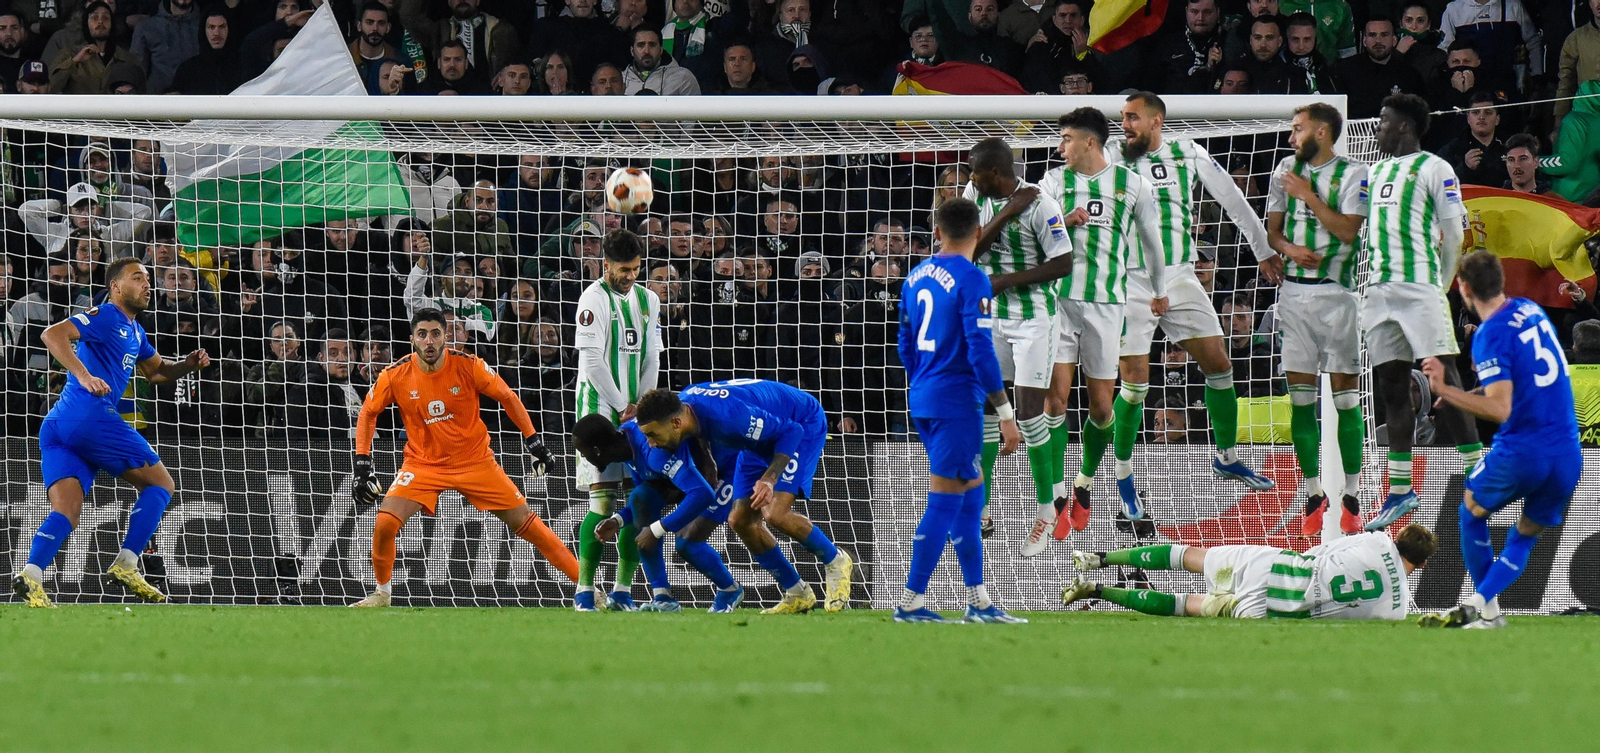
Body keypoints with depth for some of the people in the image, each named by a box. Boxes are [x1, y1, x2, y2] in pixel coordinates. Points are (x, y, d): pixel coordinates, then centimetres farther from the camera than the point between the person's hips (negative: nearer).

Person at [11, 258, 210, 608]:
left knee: (65, 511, -8)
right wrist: (84, 375, -26)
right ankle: (126, 563, -8)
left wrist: (187, 365, 21)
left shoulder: (135, 331, 28)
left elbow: (156, 370, 41)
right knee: (161, 483, 2)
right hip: (90, 415, -9)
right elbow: (53, 334, -14)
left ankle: (32, 573, -32)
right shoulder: (104, 317, -1)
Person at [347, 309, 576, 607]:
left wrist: (533, 442, -3)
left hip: (475, 460, 0)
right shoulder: (395, 375, -13)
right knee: (385, 523, -19)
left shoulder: (468, 366, -15)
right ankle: (382, 593, 5)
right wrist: (363, 465, -4)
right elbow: (368, 413, 2)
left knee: (525, 522, -2)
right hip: (423, 464, 0)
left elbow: (507, 398, -2)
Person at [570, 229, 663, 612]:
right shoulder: (594, 299, -6)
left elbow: (651, 360, 14)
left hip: (634, 412, 6)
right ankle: (584, 591, -9)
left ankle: (622, 592, 6)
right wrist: (622, 407, -10)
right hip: (599, 407, -6)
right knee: (603, 501, -12)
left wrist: (641, 406, 1)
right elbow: (592, 362, -11)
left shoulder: (647, 300, 14)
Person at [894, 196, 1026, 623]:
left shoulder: (916, 277, 10)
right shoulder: (971, 279, -13)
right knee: (945, 503, -4)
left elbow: (906, 346, 18)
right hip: (957, 400, -8)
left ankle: (978, 601, 17)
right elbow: (980, 350, -18)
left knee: (970, 496, 15)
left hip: (923, 400, 8)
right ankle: (910, 603, -4)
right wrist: (1006, 415, -14)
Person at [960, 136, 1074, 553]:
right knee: (984, 409, 7)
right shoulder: (975, 195, 0)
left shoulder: (1040, 205, -18)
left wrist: (1007, 280, -18)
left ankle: (1046, 508, 5)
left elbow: (1063, 264, -16)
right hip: (993, 316, 6)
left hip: (1033, 318, -6)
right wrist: (1007, 214, -18)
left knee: (1029, 411, -8)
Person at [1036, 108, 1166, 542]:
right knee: (1055, 396, -9)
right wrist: (1063, 220, -20)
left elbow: (1151, 239, 15)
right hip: (1059, 298, 0)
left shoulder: (1132, 184, 4)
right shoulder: (1055, 181, 8)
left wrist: (1160, 291, 22)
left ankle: (1085, 483, 26)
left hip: (1107, 302, 0)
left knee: (1101, 406, 3)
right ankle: (1057, 499, -5)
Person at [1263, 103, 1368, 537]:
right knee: (1300, 394, 1)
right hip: (1294, 290, 4)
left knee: (1346, 394, -3)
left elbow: (1348, 229, -13)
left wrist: (1309, 195, -12)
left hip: (1336, 292, -4)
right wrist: (1288, 248, -6)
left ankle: (1351, 497, 2)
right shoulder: (1287, 171, 12)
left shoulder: (1353, 174, -3)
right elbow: (1272, 228, 14)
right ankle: (1313, 495, 8)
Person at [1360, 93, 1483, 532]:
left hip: (1420, 287, -7)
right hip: (1378, 290, 7)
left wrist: (1441, 284, 0)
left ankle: (1477, 473, -9)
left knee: (1442, 378, -11)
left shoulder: (1433, 168, -1)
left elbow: (1454, 233, -3)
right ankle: (1400, 490, 10)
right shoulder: (1375, 173, 20)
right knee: (1391, 383, 6)